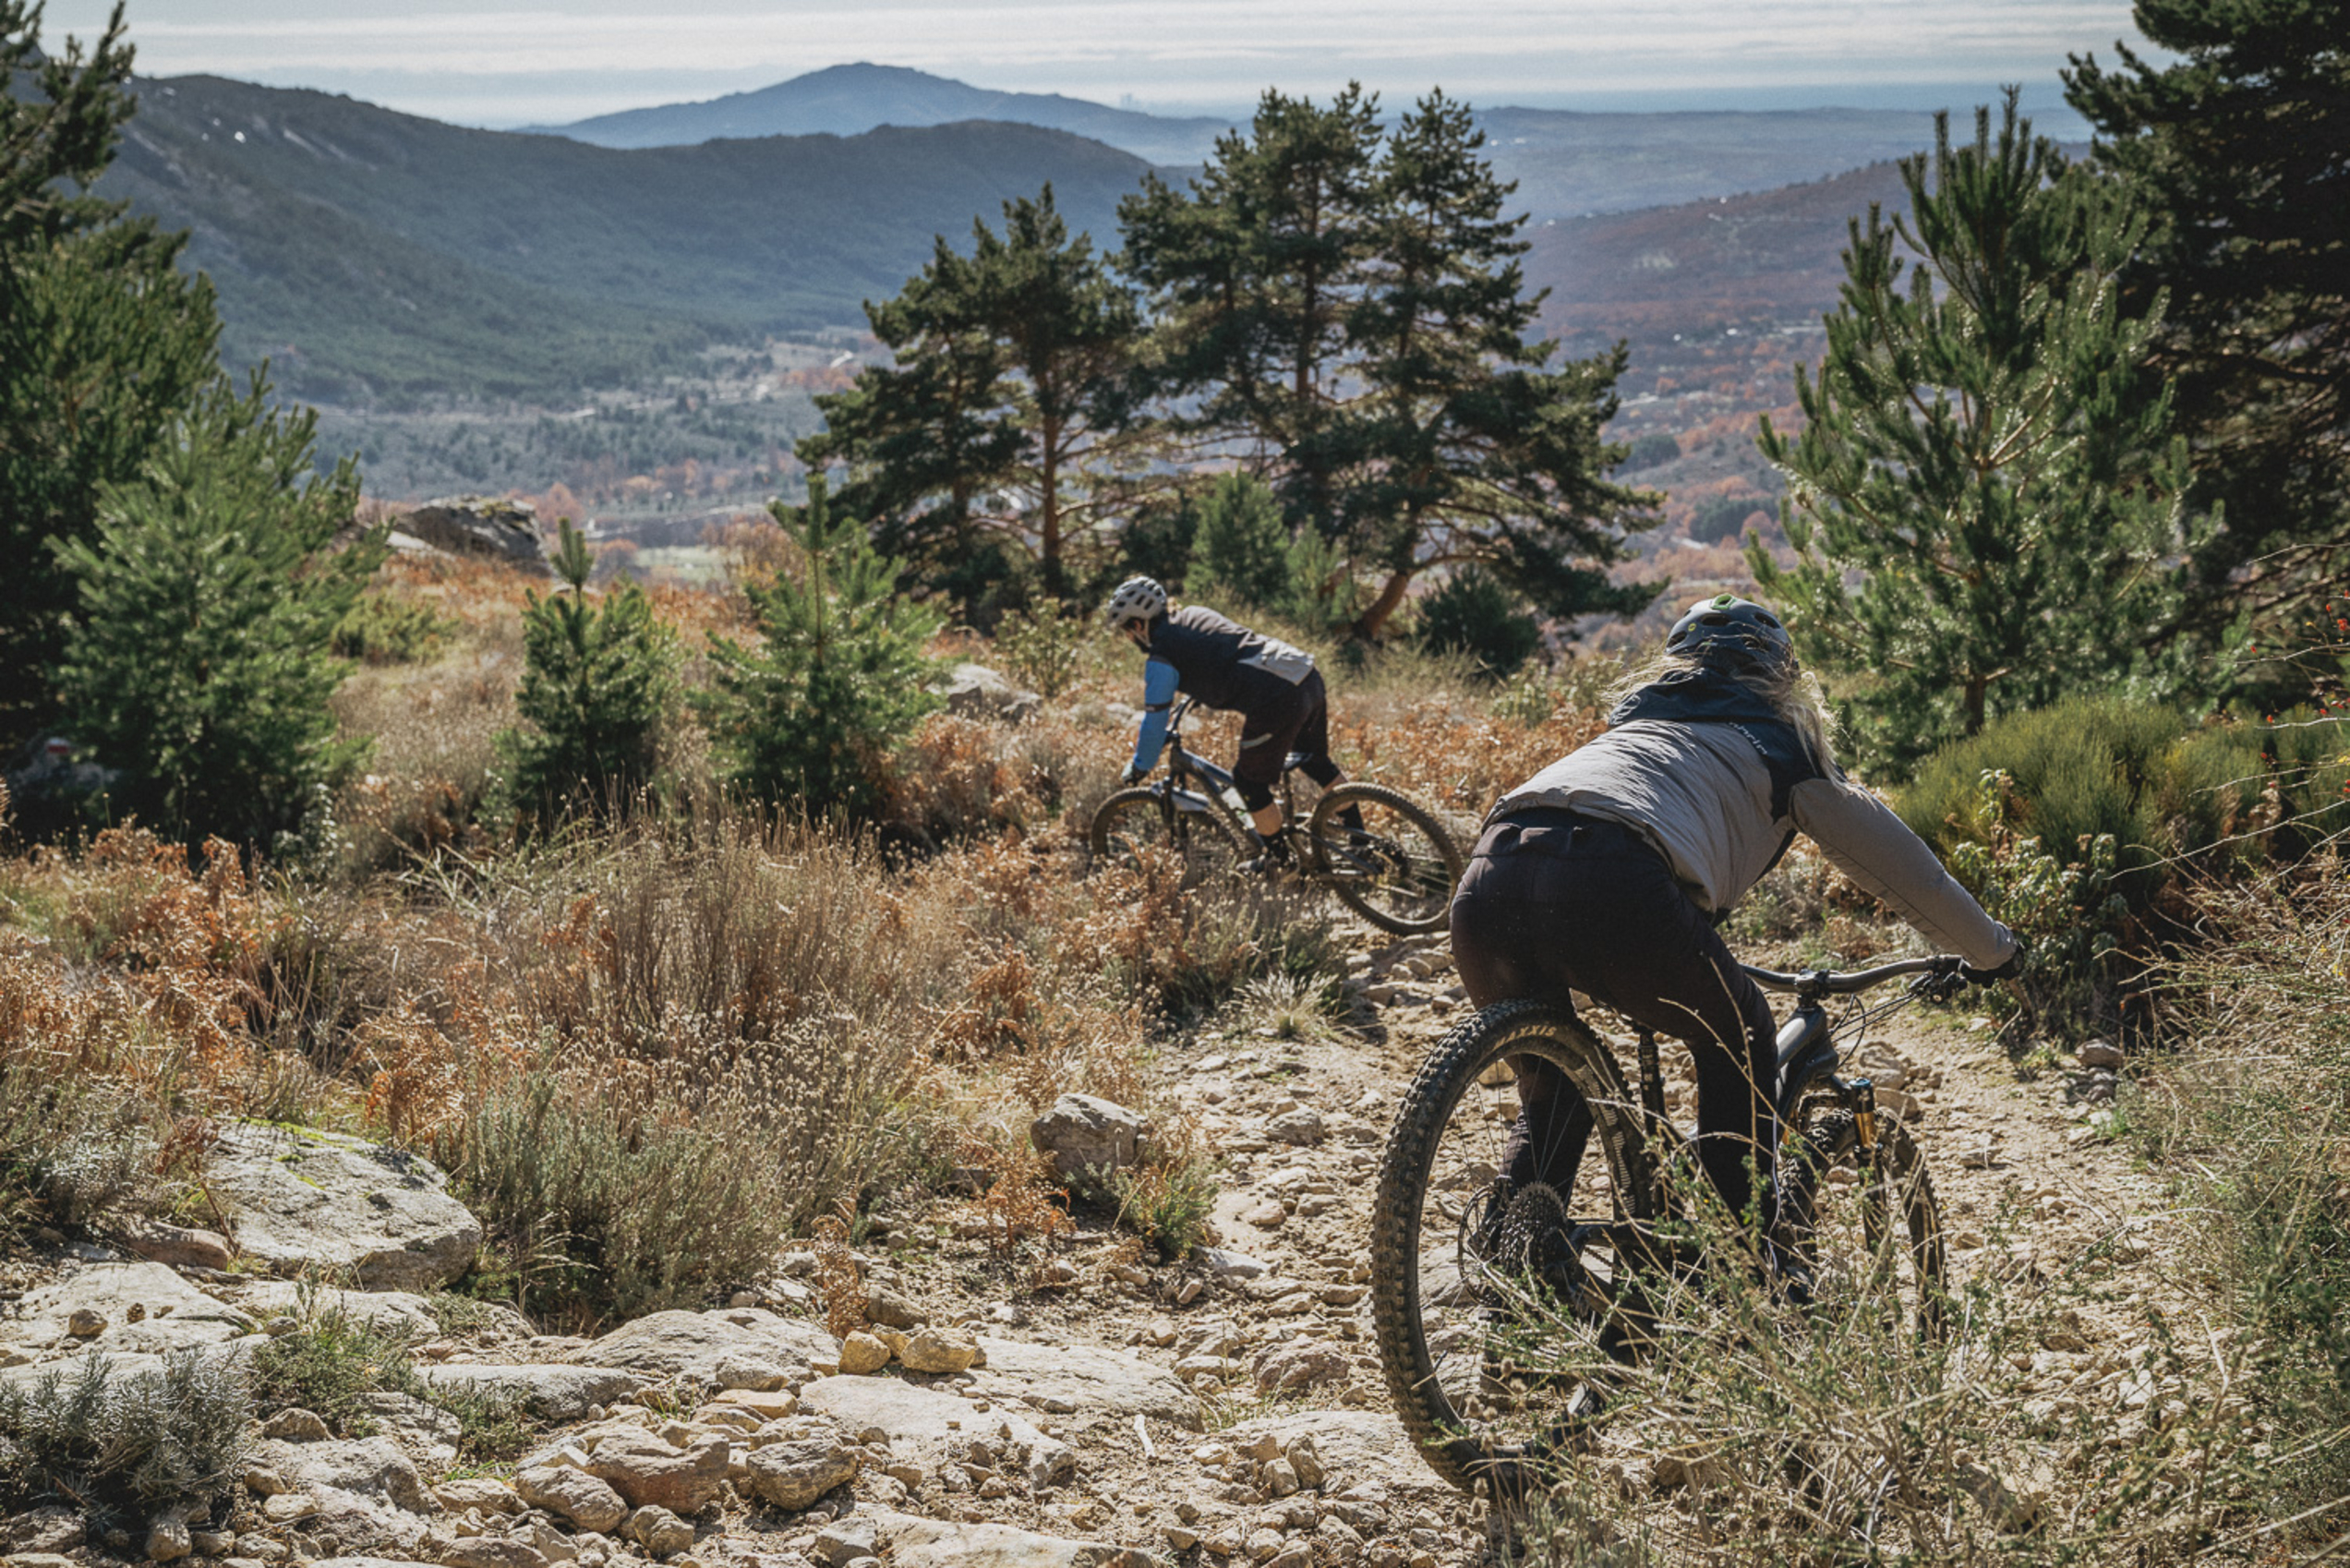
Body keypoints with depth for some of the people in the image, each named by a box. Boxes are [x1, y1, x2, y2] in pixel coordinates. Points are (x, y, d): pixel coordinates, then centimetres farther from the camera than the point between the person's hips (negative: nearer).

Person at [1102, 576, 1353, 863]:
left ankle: (1277, 857, 25)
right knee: (1315, 761, 29)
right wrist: (1195, 696, 59)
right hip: (1310, 677, 9)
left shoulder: (1160, 658, -2)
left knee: (1249, 782, 13)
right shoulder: (1194, 614, 21)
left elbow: (1155, 719, 3)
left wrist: (1139, 768, 19)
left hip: (1277, 703, -9)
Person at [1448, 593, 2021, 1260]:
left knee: (1552, 1098, 28)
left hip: (1485, 883, 5)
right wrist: (1991, 951, 51)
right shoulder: (1778, 742, 28)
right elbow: (1897, 860, 35)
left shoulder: (1634, 717, 41)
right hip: (1612, 891, -5)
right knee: (1738, 1044, 23)